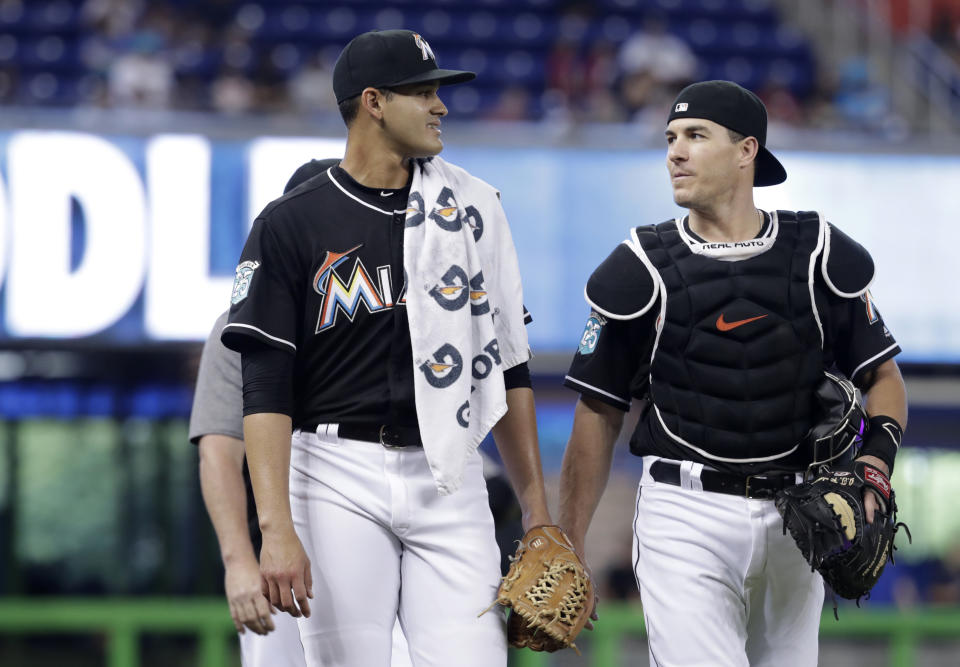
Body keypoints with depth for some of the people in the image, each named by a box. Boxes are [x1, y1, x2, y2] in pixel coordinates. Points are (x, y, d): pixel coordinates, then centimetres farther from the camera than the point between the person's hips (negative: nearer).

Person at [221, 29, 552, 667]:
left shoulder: (475, 207, 10)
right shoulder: (289, 224, -1)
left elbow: (507, 362, 13)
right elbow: (267, 387, -7)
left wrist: (537, 512, 7)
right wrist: (276, 529, -18)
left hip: (449, 479, 3)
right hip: (339, 480, -3)